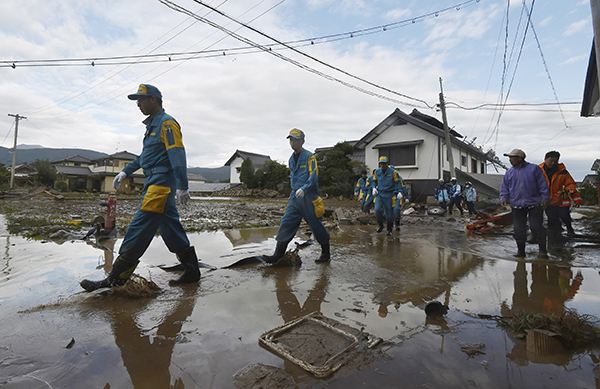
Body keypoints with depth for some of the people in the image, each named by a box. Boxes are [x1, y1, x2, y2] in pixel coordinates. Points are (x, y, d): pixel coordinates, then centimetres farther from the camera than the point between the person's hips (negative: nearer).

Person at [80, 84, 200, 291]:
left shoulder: (167, 123, -7)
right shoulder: (153, 124, 23)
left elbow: (177, 155, -18)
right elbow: (145, 155, 30)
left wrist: (182, 187, -25)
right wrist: (125, 172, 25)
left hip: (161, 184, -10)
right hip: (155, 184, 10)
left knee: (139, 229, -9)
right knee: (171, 230, 9)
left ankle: (116, 278, -3)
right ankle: (192, 271, 15)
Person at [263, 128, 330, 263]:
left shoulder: (309, 157, -8)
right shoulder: (291, 159, 15)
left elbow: (314, 176, -18)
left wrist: (303, 189, -31)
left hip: (308, 197, -7)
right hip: (295, 196, 7)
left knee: (316, 226, 4)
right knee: (286, 224, 0)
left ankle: (326, 253, 22)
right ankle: (278, 254, 4)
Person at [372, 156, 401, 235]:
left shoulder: (393, 172, -8)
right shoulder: (377, 172, 3)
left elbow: (397, 183, -1)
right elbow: (374, 181, 18)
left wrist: (395, 194, -9)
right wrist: (374, 188, 0)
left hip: (389, 195, -2)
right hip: (379, 194, 3)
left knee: (389, 213, 3)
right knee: (377, 210, -15)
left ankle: (389, 230, 20)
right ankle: (380, 225, 9)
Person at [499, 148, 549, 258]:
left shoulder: (534, 169, 0)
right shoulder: (509, 173, 9)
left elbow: (543, 185, 0)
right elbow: (504, 187, 12)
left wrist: (544, 199, -5)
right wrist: (503, 198, -4)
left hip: (534, 205, -3)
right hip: (517, 206, 3)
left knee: (536, 227, -3)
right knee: (518, 230, 4)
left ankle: (543, 250, 12)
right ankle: (520, 250, 17)